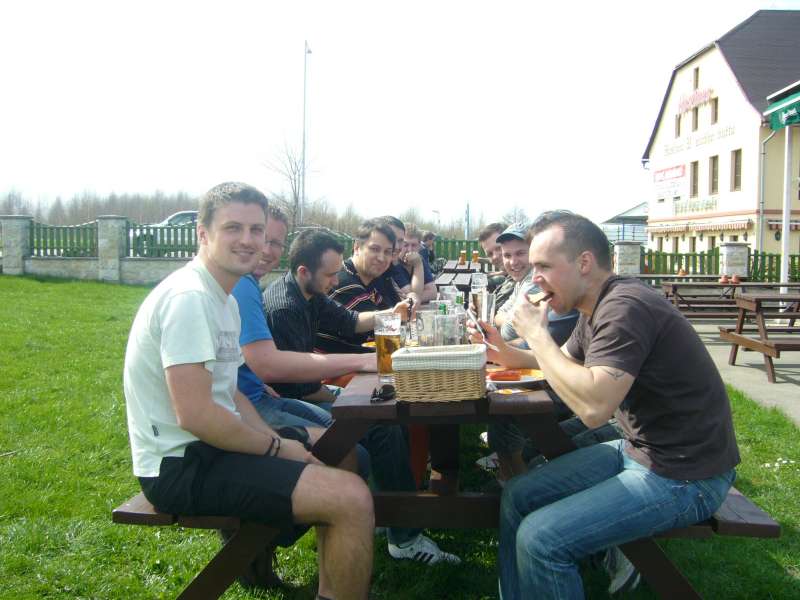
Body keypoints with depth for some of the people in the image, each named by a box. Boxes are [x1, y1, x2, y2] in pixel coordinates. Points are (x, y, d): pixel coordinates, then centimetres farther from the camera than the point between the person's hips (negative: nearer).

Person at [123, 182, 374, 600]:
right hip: (181, 465, -11)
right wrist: (278, 448, -14)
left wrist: (278, 441, 1)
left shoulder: (225, 298, 12)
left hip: (210, 444, 11)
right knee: (352, 498, -21)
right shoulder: (189, 297, -20)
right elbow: (194, 414, -26)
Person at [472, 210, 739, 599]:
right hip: (637, 449, 10)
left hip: (683, 476, -10)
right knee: (517, 496, 6)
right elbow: (565, 362, 22)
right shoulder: (596, 308, 6)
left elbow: (593, 406, -35)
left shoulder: (624, 308, -24)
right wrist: (508, 354, 4)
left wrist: (536, 334, -22)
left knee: (540, 538, -19)